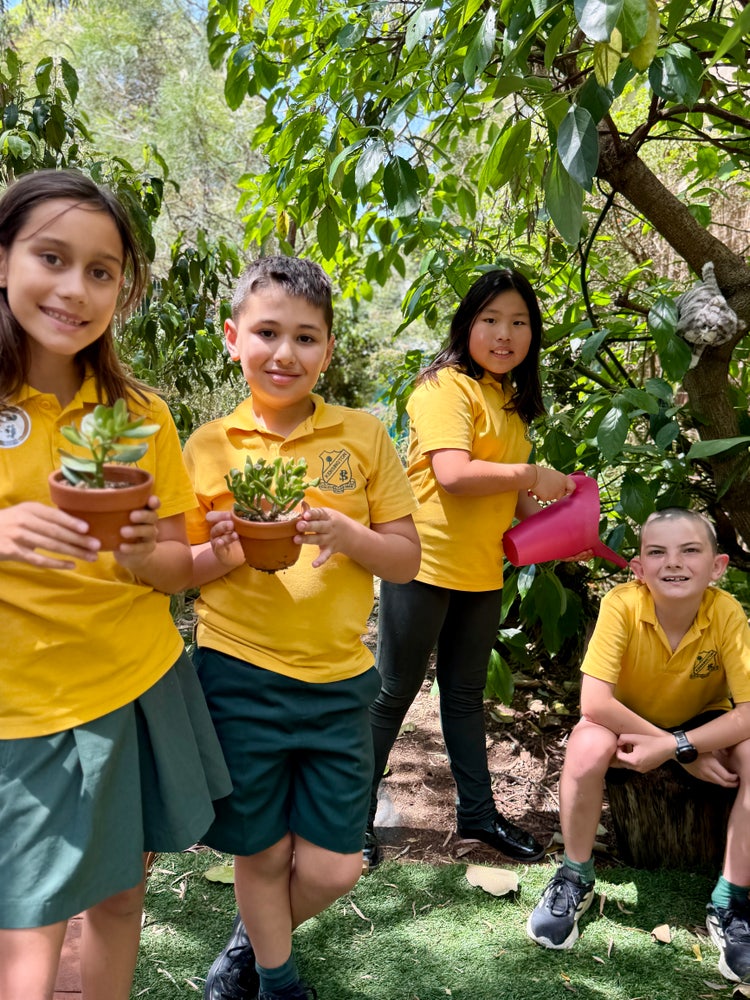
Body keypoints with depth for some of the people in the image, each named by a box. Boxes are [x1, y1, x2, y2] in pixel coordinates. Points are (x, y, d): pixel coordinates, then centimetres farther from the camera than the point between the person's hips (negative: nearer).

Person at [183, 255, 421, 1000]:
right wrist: (224, 554, -16)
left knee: (331, 869, 8)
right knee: (262, 853, 14)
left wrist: (347, 534, -20)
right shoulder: (209, 446, -1)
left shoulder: (363, 436, -1)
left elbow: (406, 560, 0)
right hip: (239, 679, 0)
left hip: (336, 680, 1)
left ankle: (253, 938, 43)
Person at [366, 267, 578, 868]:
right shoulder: (447, 386, -13)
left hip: (481, 569, 8)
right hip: (426, 563, -8)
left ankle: (478, 811, 35)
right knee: (394, 692, 6)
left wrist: (540, 514, 3)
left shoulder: (510, 398, 12)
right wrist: (531, 475, -18)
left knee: (466, 694, 20)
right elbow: (453, 473, -26)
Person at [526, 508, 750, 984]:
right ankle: (575, 879, -7)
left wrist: (675, 746, -38)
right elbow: (594, 701, -32)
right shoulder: (622, 604, -28)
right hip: (628, 723, -1)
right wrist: (688, 755, -29)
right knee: (588, 745, -33)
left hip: (702, 725, 2)